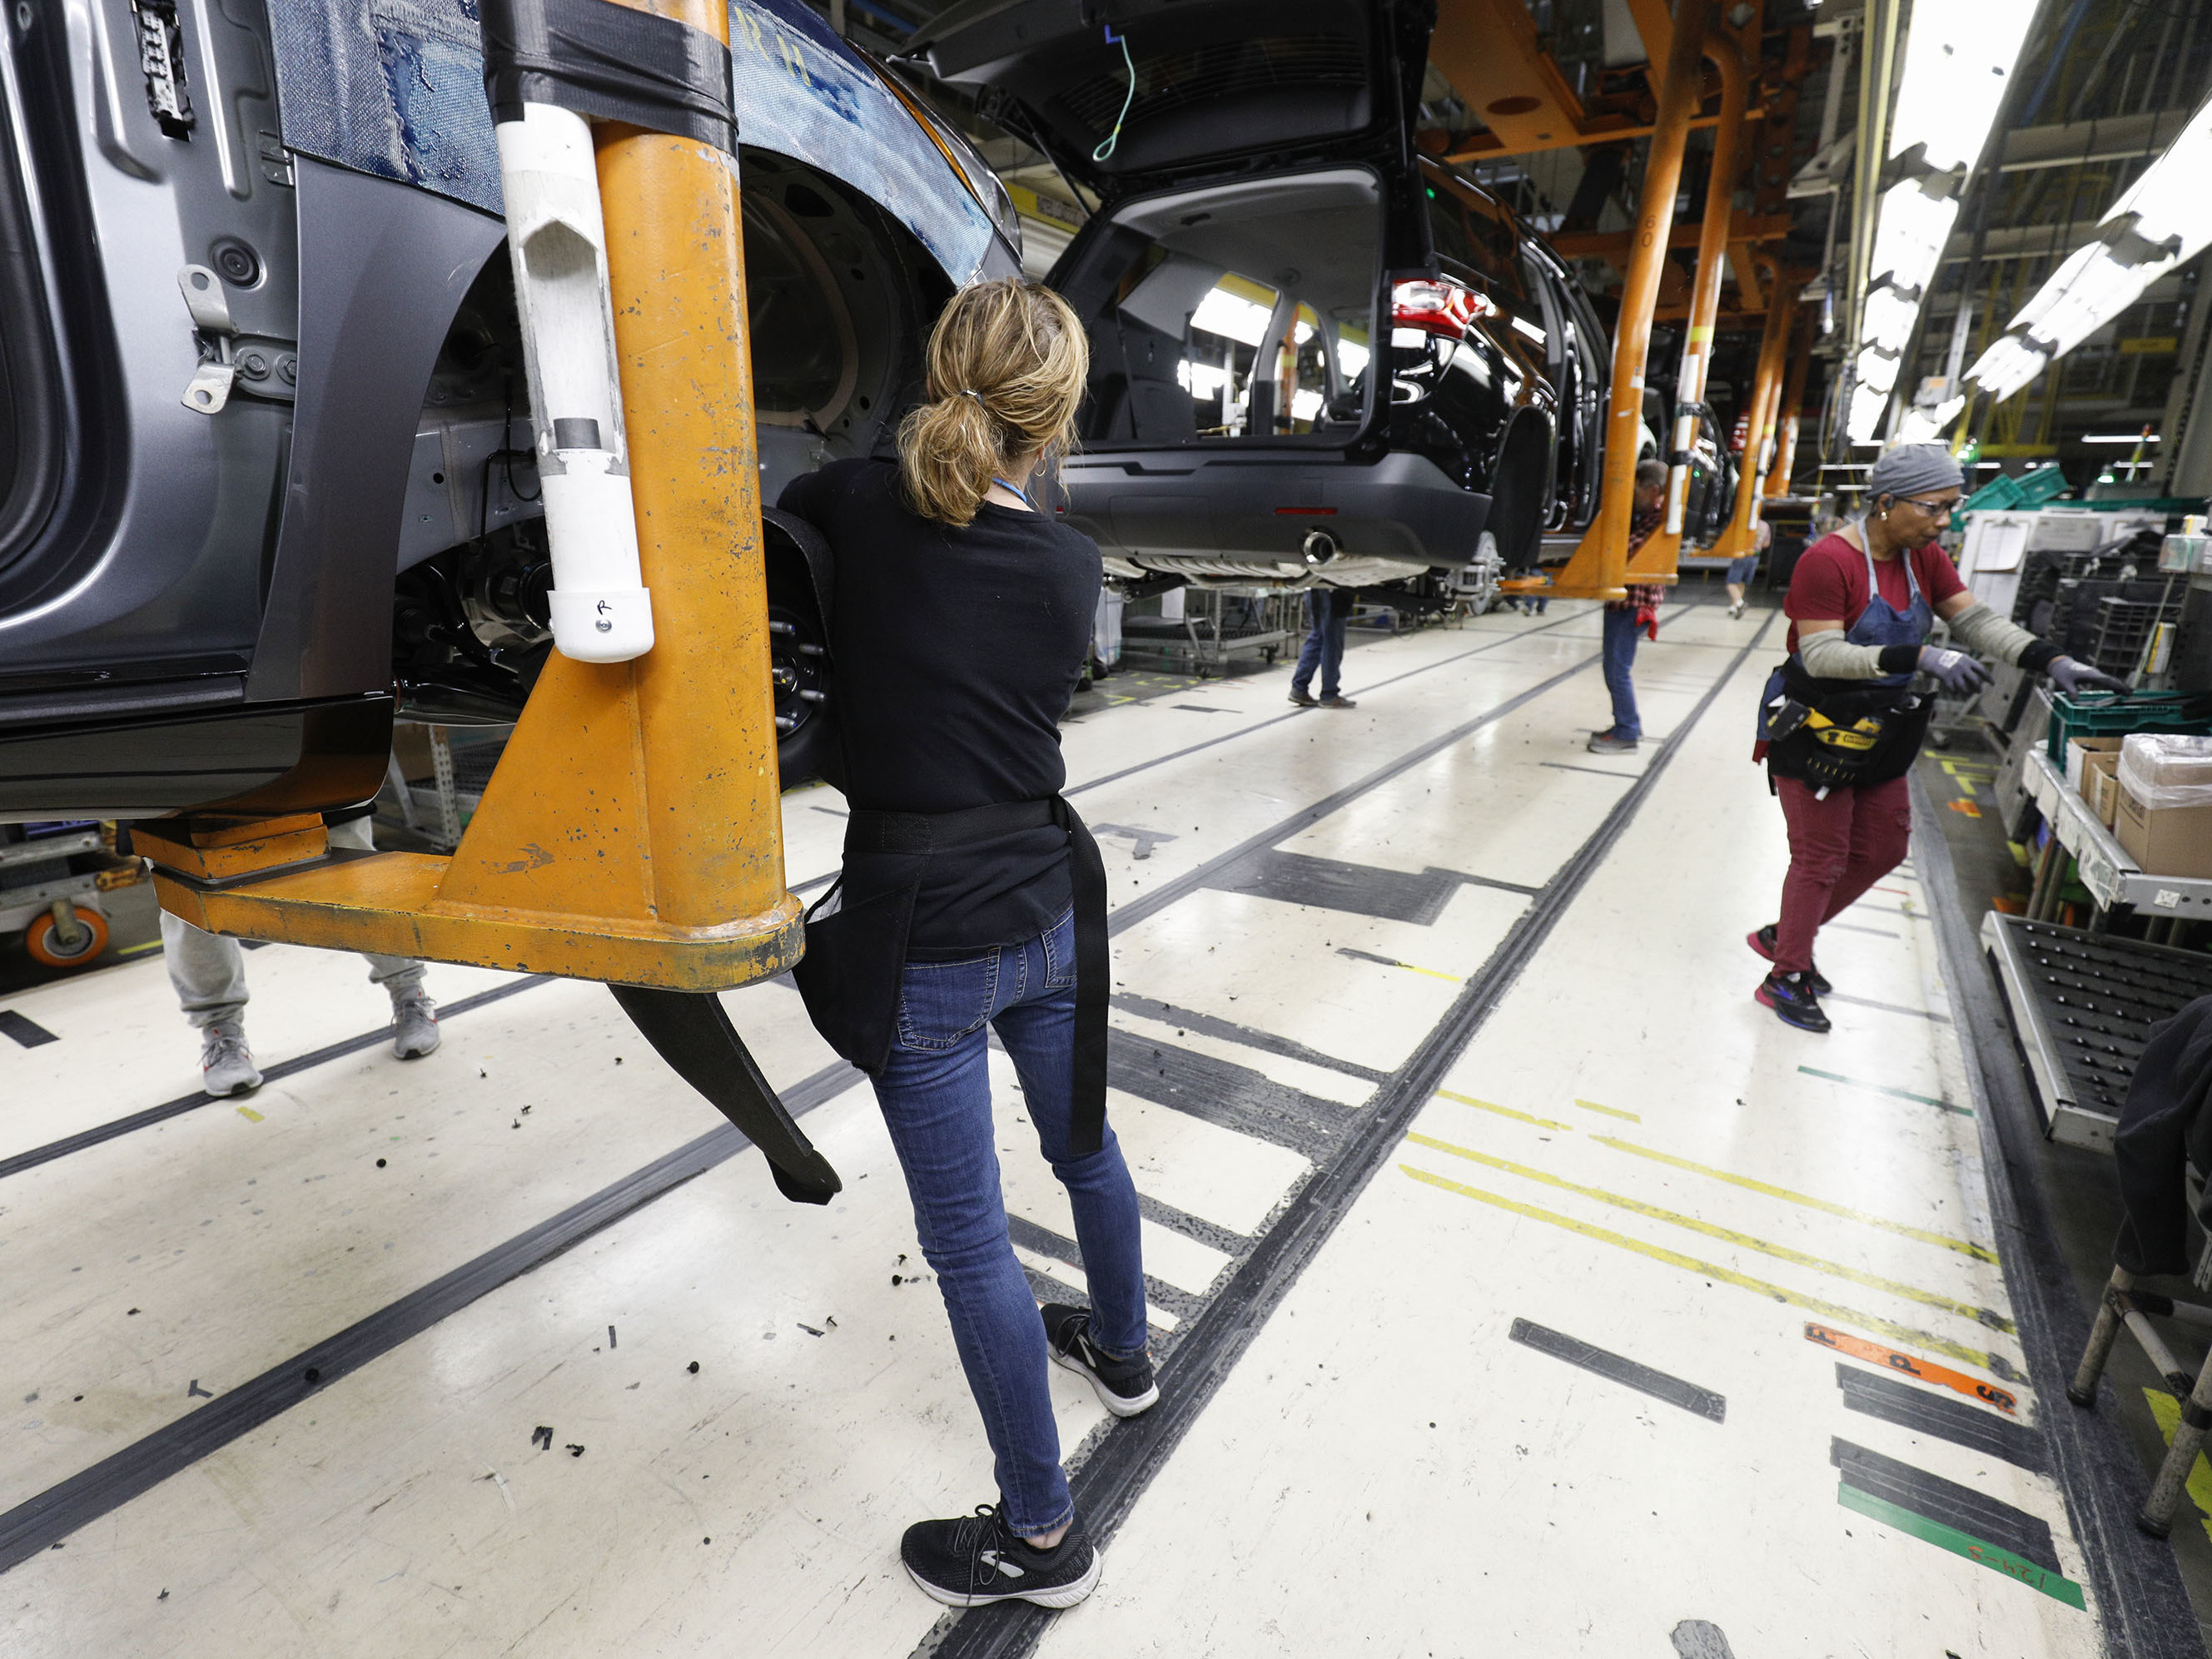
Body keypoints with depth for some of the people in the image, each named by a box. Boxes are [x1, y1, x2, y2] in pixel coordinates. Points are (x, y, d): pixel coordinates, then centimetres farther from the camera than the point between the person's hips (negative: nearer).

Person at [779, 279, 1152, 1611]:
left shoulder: (859, 513, -11)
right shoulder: (1072, 565, -2)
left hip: (923, 941, -4)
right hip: (1049, 913, 5)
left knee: (968, 1237, 10)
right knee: (1086, 1148, 27)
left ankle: (1041, 1536, 30)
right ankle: (1125, 1352, 54)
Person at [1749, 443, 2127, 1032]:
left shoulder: (1924, 558, 5)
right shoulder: (1827, 560, -20)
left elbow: (1977, 621, 4)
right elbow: (1822, 655, -25)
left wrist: (2053, 662, -9)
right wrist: (1920, 658, -32)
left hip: (1878, 735, 9)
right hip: (1815, 733, -8)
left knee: (1882, 849, 14)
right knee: (1821, 857, 0)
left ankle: (1784, 935, 30)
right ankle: (1786, 979, 15)